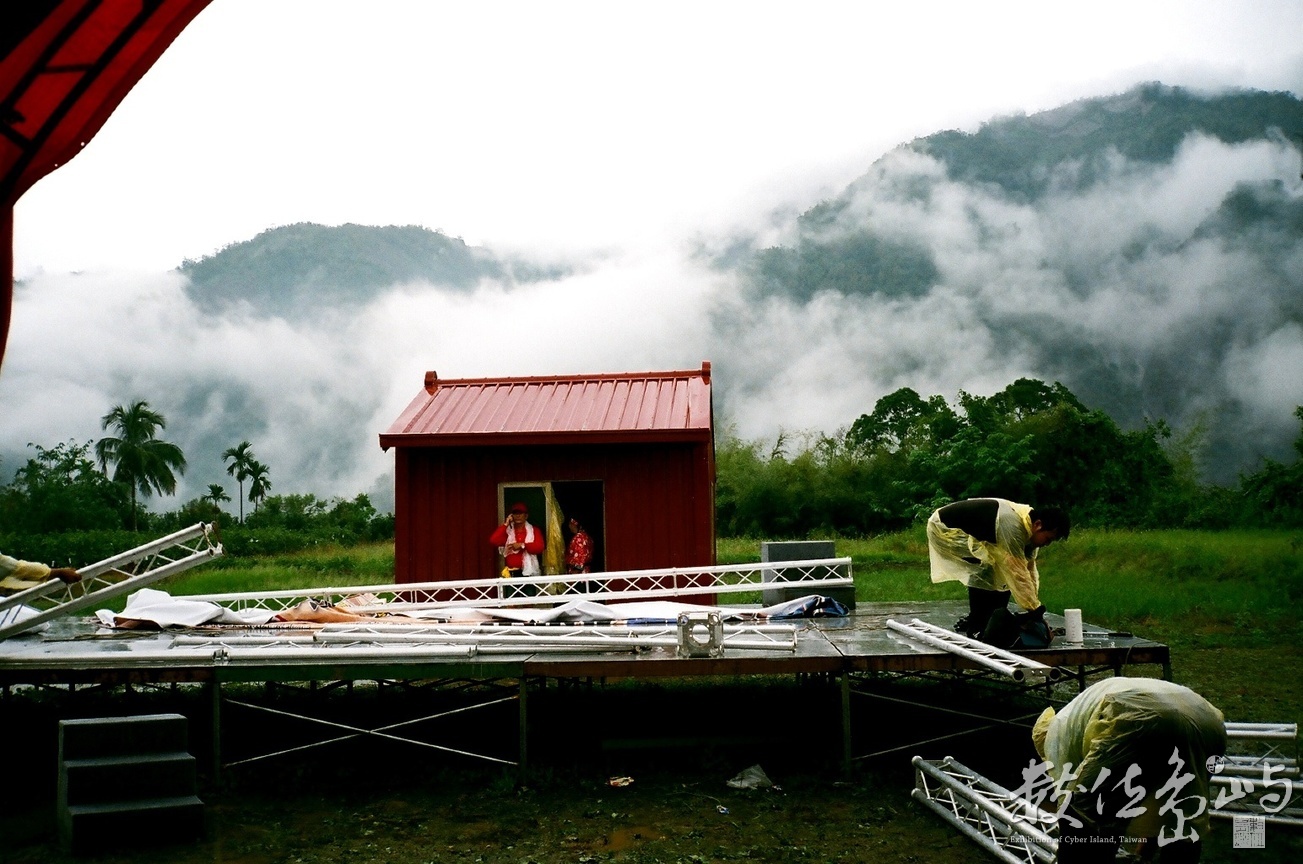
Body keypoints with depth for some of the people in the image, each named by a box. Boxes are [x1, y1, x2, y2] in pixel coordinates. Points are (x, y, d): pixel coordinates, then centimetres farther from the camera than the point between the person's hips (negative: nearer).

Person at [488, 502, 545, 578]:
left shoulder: (534, 531, 9)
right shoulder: (507, 531, 12)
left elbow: (539, 547, -4)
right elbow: (493, 541, -3)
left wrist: (522, 545, -12)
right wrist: (505, 524, -1)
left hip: (528, 573, -1)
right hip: (511, 574, 1)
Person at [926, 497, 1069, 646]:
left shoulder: (1028, 528, -1)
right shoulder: (1011, 525, -31)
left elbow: (1030, 570, 6)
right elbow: (1017, 574, -29)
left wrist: (1033, 611, 2)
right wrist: (1035, 611, -23)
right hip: (944, 528, -10)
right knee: (986, 567, -23)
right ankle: (976, 628, -13)